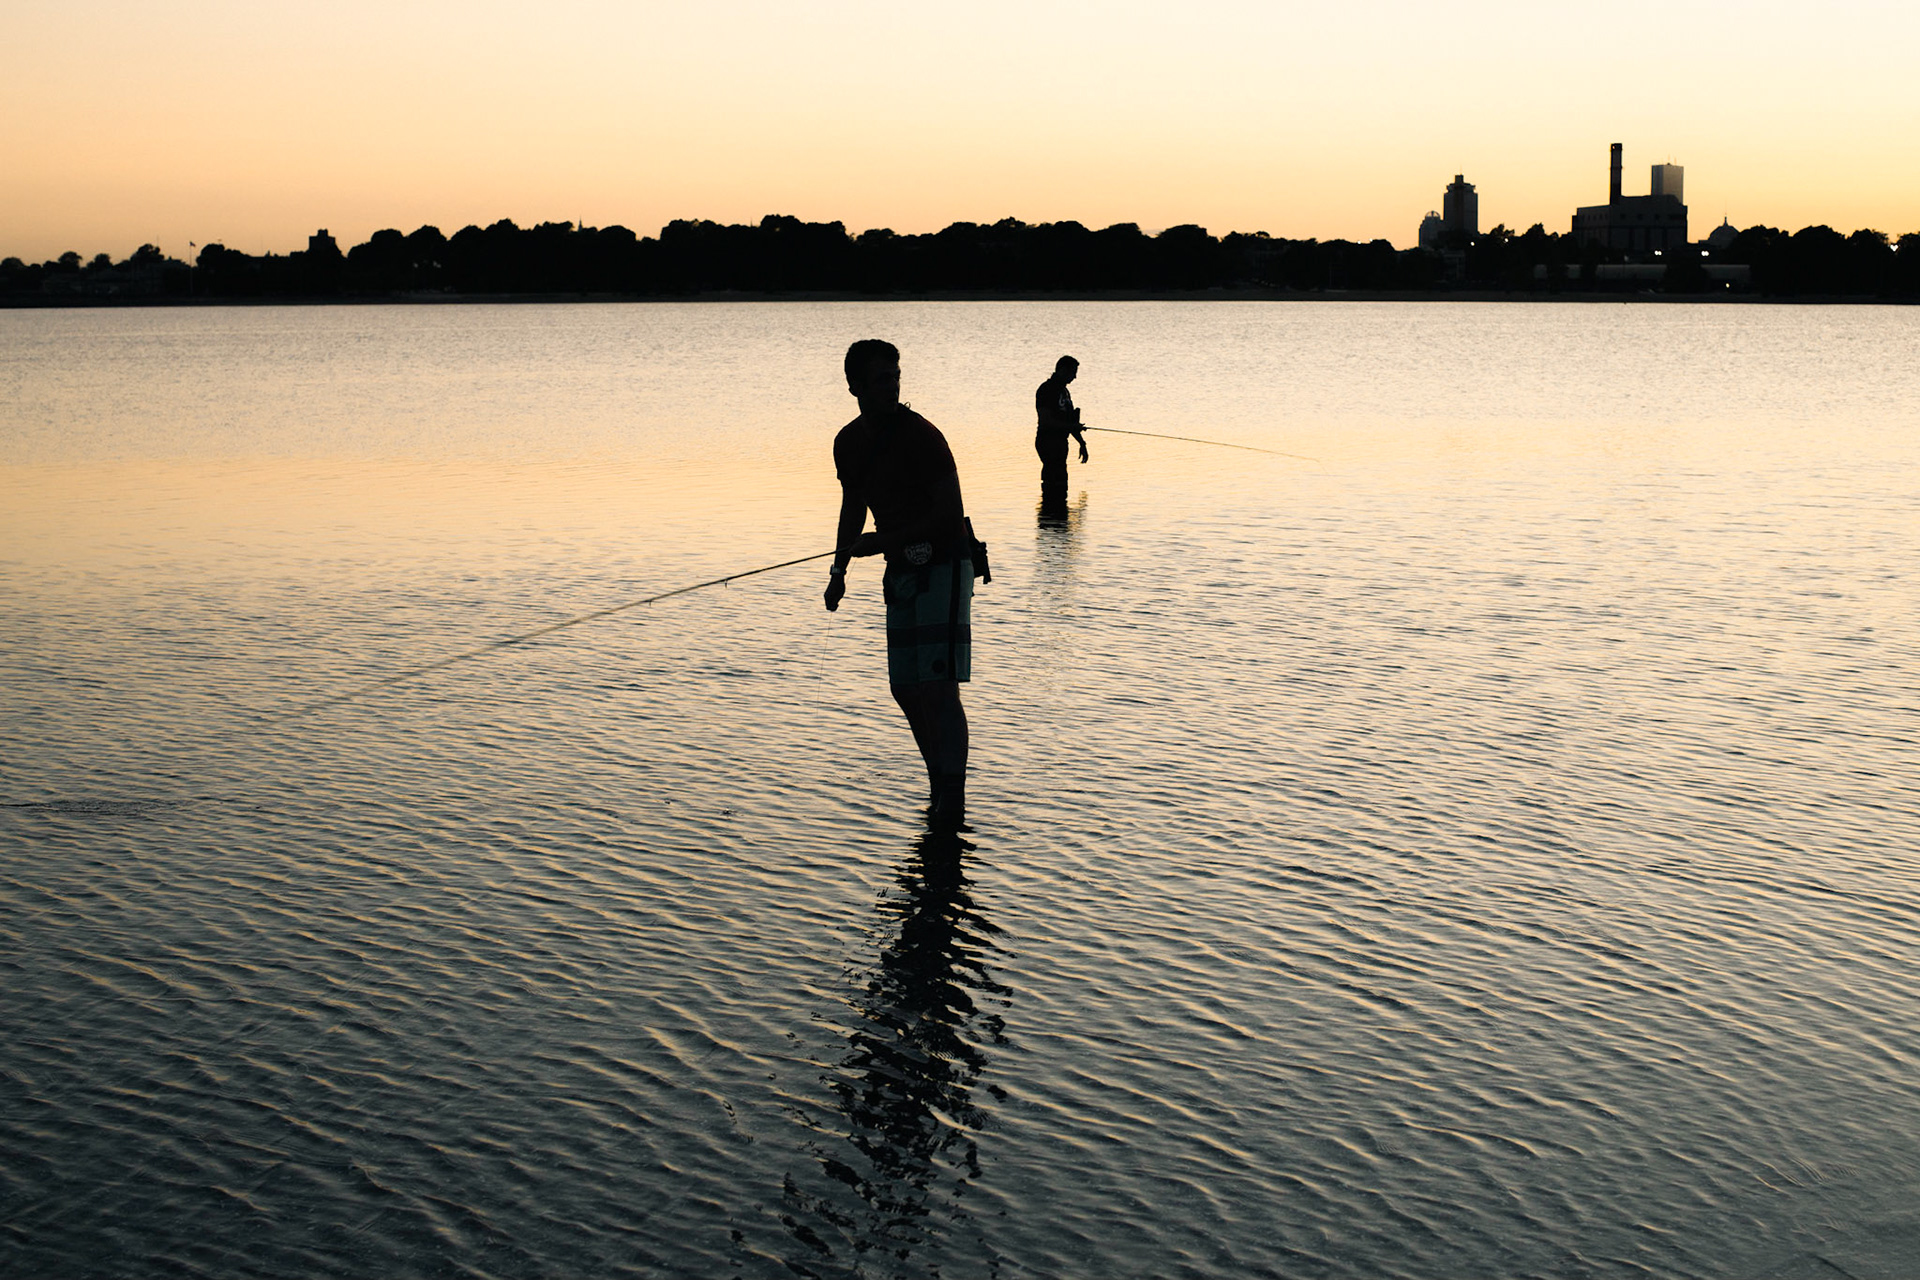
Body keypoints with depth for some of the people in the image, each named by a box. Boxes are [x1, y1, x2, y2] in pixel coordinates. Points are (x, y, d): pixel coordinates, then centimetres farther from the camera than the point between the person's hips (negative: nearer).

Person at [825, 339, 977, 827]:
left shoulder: (920, 435, -17)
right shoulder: (849, 442, 6)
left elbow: (950, 512, -18)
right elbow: (853, 507, 22)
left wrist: (884, 540, -20)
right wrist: (839, 571, 15)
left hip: (943, 565, -7)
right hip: (902, 572, 8)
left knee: (937, 685, -15)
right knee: (906, 689, 9)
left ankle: (952, 796, -13)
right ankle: (940, 786, 23)